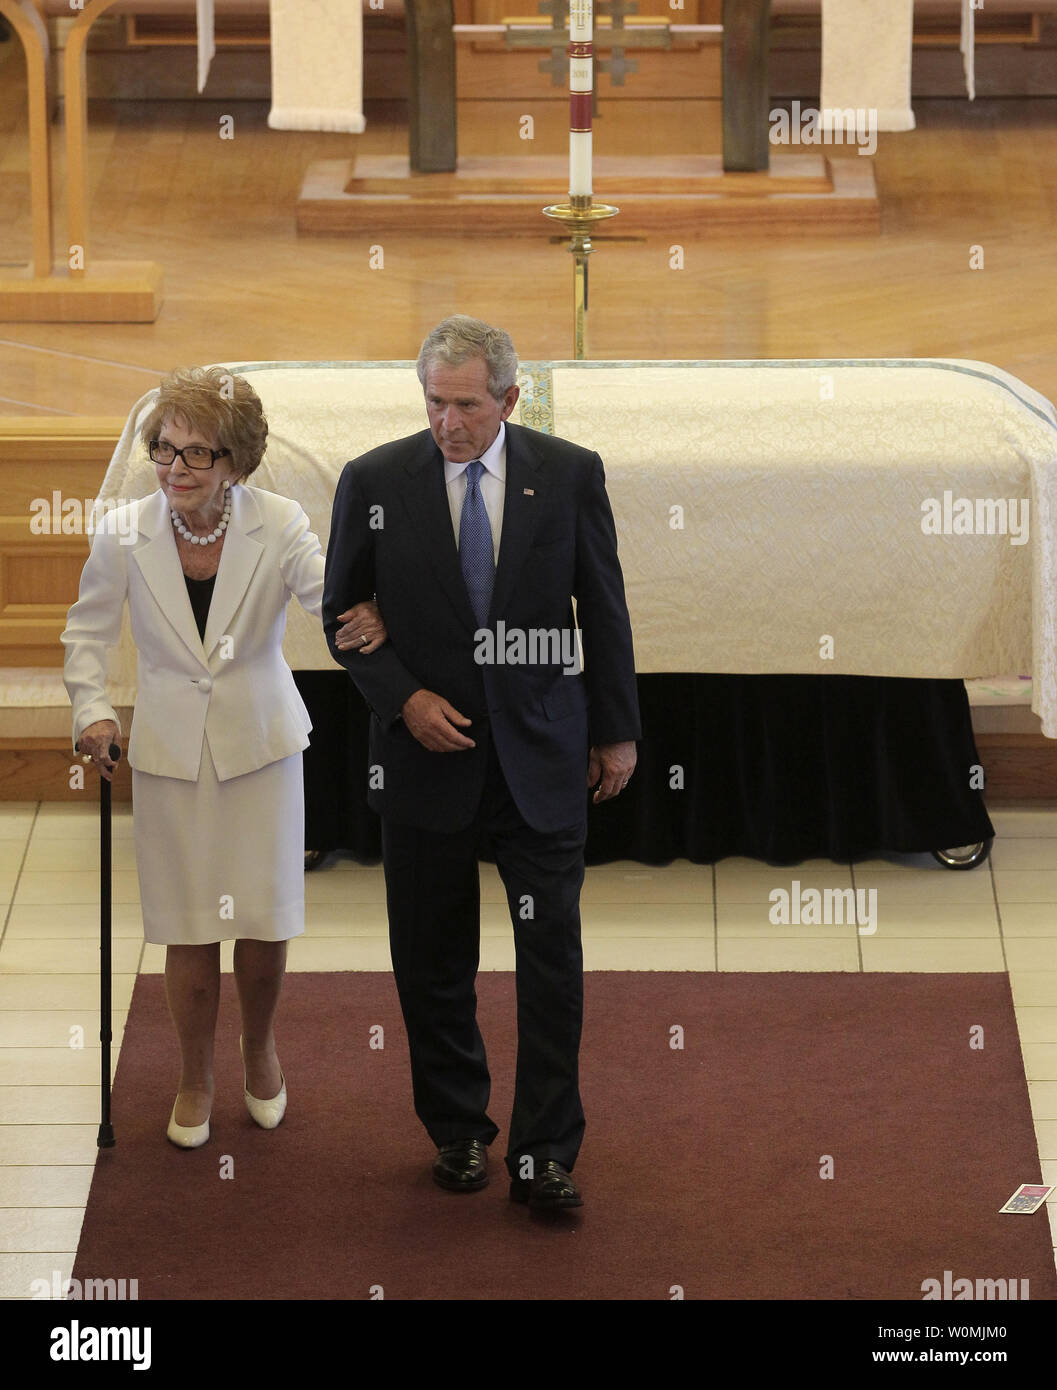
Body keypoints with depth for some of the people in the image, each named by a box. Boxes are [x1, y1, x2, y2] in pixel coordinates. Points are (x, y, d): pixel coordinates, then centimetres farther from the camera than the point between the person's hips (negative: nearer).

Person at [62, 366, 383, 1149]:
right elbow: (88, 633, 3)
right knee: (189, 930, 6)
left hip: (261, 745, 0)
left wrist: (368, 620, -49)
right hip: (169, 752, 0)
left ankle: (260, 1048, 37)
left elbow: (329, 589, -26)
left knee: (266, 924, 7)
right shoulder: (123, 537, -11)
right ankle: (196, 1078, 29)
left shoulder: (278, 525, -14)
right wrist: (93, 710, -11)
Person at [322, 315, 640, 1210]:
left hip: (541, 757, 0)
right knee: (434, 965, 9)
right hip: (427, 756, 0)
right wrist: (405, 699, -10)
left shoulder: (570, 475, -2)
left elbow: (603, 609, 6)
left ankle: (546, 1151, 6)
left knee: (553, 959, -2)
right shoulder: (376, 482, -4)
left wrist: (617, 730, 7)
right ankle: (458, 1132, 25)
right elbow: (344, 614, 4)